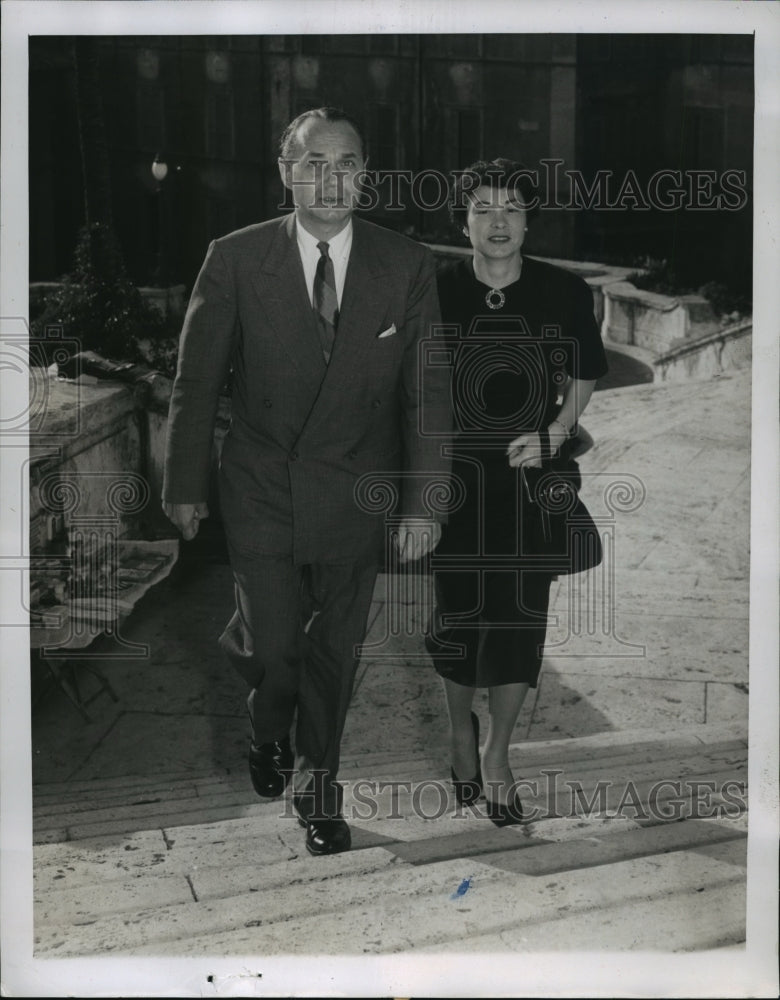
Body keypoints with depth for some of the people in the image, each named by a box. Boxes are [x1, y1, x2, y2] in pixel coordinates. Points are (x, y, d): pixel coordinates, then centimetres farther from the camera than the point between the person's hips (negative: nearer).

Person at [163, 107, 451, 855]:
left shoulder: (407, 266, -5)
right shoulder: (235, 259, -6)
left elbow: (427, 393, -2)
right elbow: (196, 382, 0)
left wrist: (422, 504, -4)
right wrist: (185, 486, 3)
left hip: (356, 498, 1)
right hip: (261, 492, -1)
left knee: (334, 652, 12)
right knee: (274, 647, 3)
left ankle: (317, 785, 36)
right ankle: (269, 734, 40)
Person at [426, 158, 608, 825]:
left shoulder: (566, 293, -4)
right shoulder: (436, 292, -4)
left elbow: (582, 378, 9)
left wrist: (554, 434, -9)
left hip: (533, 478, 0)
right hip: (455, 478, 0)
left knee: (521, 619, 3)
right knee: (457, 614, 9)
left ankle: (498, 757, 24)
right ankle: (461, 729, 38)